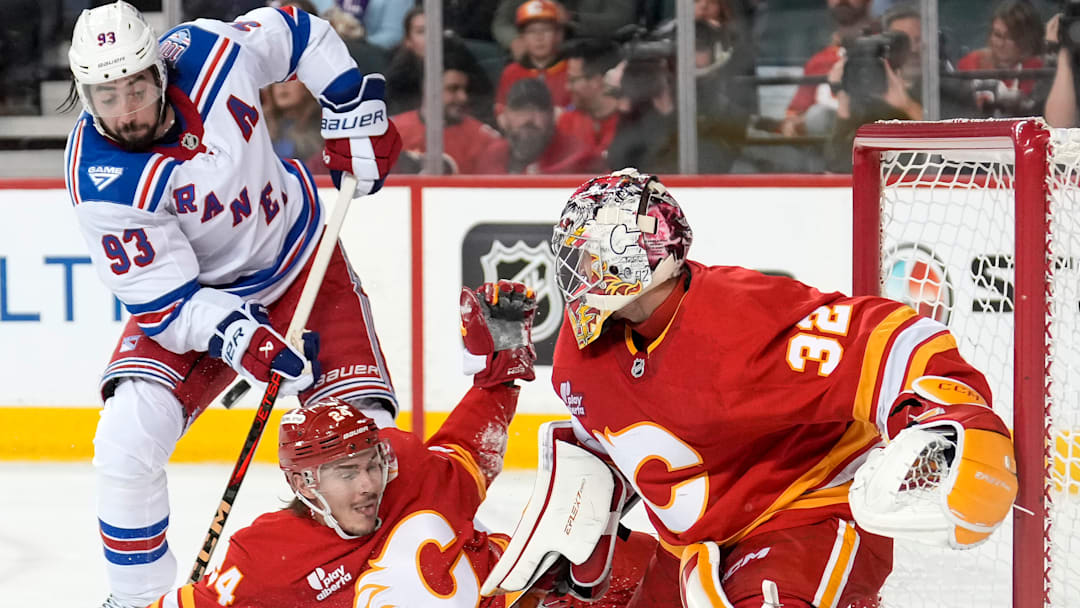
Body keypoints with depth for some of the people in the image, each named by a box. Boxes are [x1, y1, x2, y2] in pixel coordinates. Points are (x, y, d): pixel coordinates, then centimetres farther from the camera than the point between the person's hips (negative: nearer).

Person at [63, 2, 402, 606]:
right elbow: (163, 301, -24)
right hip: (194, 295, -2)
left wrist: (354, 113, -5)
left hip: (301, 258, 2)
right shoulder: (101, 183, -28)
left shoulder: (208, 53, -22)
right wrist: (245, 342, -37)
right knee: (128, 438, -20)